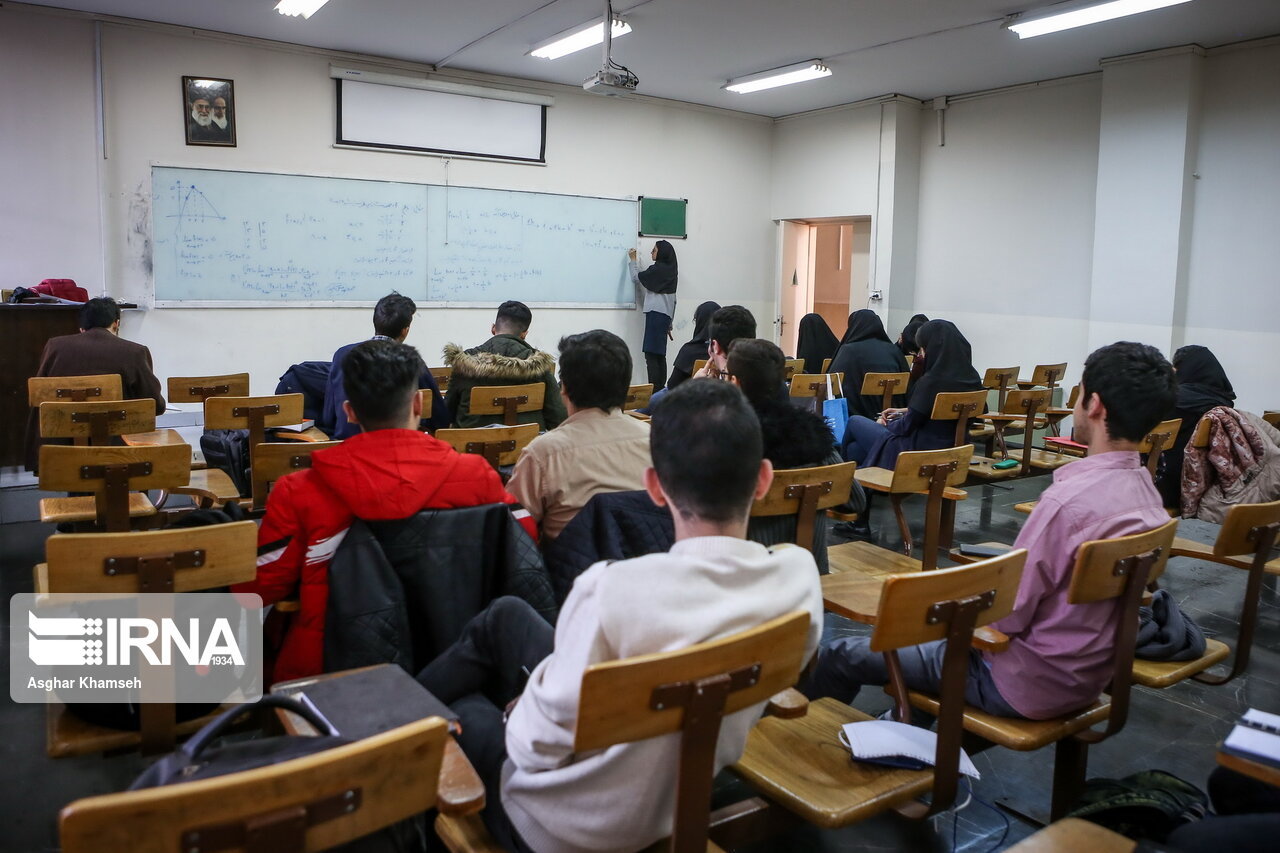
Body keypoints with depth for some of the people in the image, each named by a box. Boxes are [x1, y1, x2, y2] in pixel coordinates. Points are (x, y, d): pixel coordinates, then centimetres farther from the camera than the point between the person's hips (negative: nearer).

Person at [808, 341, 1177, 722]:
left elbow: (1004, 617, -25)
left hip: (1028, 686, -8)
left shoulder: (1069, 501, -30)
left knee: (840, 655, 5)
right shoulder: (1144, 488, -2)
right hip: (1089, 674, 9)